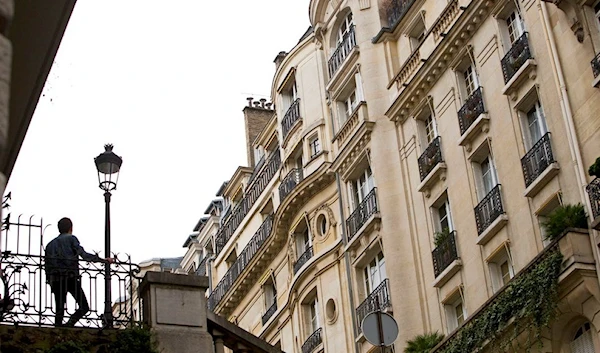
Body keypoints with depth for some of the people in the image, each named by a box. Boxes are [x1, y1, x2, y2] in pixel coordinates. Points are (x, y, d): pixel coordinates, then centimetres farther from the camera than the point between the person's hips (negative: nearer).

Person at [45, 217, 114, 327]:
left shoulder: (50, 244, 21)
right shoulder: (71, 239, 5)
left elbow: (47, 265, 17)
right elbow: (84, 255, -7)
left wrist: (50, 281, 23)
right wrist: (103, 260, -6)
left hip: (56, 280, 5)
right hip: (70, 277, -5)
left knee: (59, 309, 7)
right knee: (84, 307, -4)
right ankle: (69, 324, -25)